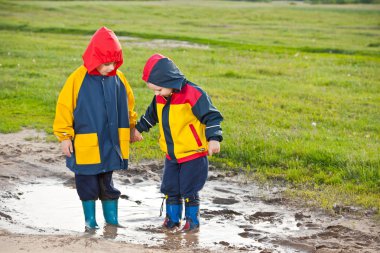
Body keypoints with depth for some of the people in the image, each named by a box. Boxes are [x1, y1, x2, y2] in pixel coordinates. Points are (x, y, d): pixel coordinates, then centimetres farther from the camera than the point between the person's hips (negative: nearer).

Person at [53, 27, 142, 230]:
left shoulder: (118, 78, 0)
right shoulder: (78, 79, -13)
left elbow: (128, 104, 16)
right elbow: (64, 107, -8)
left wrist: (131, 128, 23)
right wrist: (65, 136, -7)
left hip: (112, 143, 3)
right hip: (86, 145, -3)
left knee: (107, 183, 14)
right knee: (88, 184, 7)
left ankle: (112, 218, 23)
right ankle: (90, 219, 20)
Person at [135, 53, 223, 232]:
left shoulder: (193, 94, -21)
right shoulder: (160, 98, 2)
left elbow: (211, 116, -19)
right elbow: (151, 115, 22)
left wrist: (214, 138, -29)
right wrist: (138, 129, 30)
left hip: (193, 154, -7)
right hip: (171, 155, 7)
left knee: (189, 190, 0)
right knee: (170, 189, 10)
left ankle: (192, 221, 15)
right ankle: (172, 220, 23)